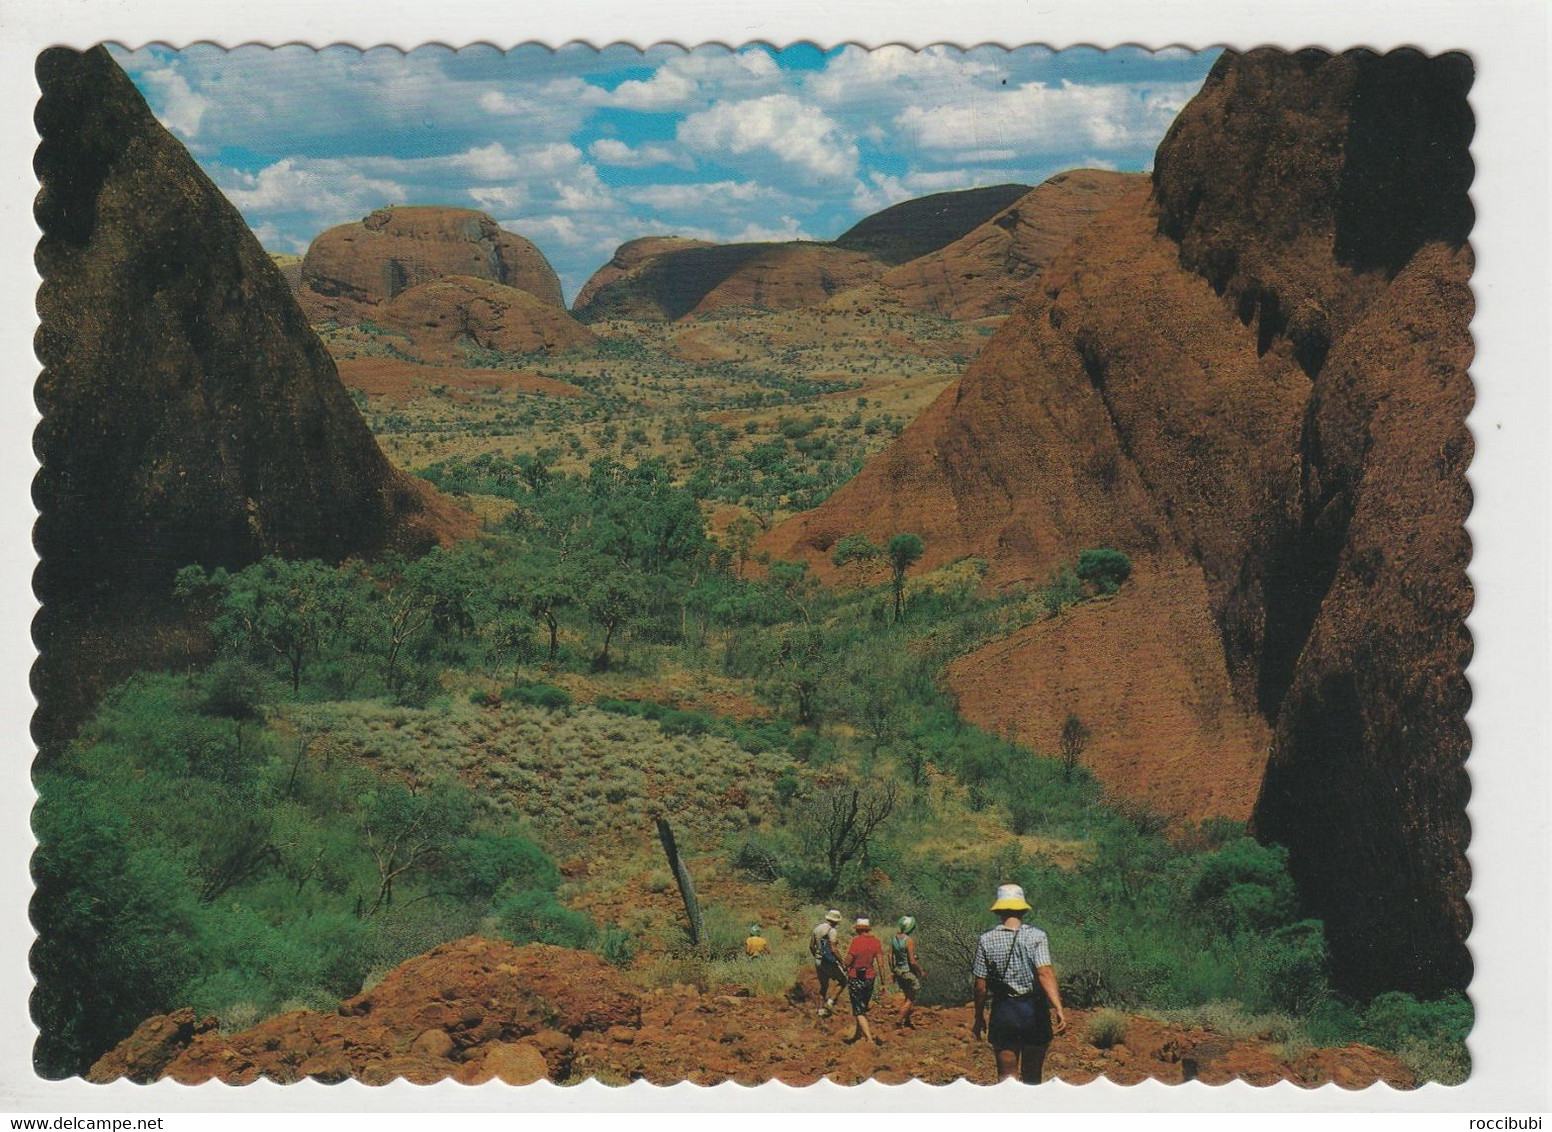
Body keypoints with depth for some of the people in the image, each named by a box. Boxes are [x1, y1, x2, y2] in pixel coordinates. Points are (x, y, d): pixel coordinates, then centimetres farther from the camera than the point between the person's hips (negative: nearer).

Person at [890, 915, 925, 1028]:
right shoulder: (909, 941, -22)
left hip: (897, 970, 8)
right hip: (908, 971, -8)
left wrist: (892, 971, 17)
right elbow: (912, 961, -21)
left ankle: (907, 1021, 31)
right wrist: (921, 971, -7)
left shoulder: (894, 937, 0)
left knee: (908, 996, 23)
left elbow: (890, 956, 7)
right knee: (911, 999, 7)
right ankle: (899, 1021, 5)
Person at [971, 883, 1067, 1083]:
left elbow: (980, 986, -1)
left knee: (1006, 1076, 5)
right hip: (1034, 1011, 0)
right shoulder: (1037, 937, -7)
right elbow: (1045, 973, -20)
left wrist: (979, 1019, 10)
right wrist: (1059, 1009, -25)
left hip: (1003, 1012, 0)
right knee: (1032, 1076, 15)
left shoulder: (986, 941, -3)